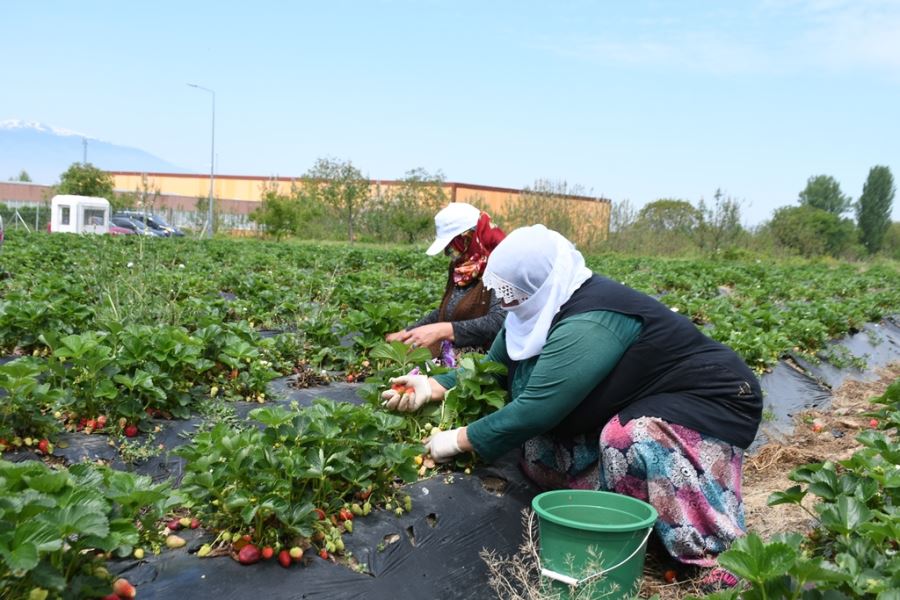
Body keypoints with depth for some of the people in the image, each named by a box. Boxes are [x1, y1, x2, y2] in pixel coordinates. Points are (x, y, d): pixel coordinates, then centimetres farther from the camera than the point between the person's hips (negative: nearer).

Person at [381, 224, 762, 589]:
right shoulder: (542, 307, -5)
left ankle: (717, 560, -25)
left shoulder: (588, 326, -33)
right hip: (640, 404, 9)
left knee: (630, 441, -39)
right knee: (538, 451, -8)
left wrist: (459, 440, -23)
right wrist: (433, 387, -10)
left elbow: (536, 410, -34)